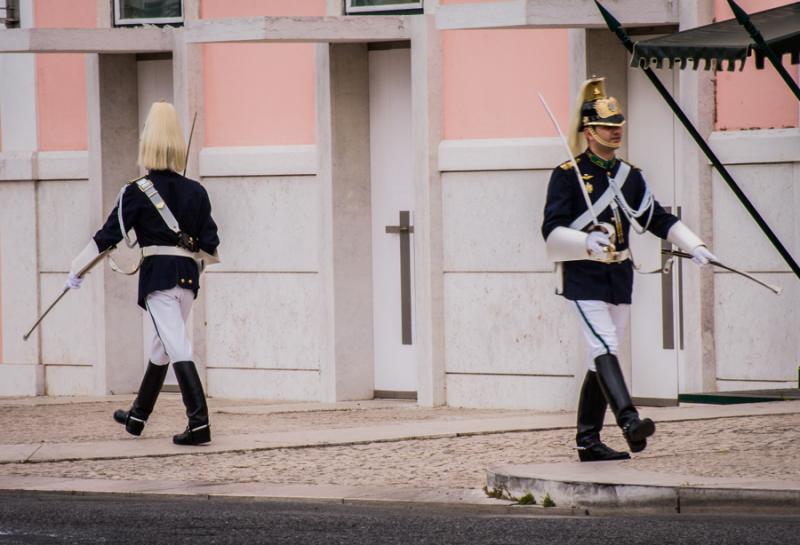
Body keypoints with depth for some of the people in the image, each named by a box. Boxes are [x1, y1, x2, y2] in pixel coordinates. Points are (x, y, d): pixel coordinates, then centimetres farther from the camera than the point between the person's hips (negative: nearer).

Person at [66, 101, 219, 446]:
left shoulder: (137, 192, -5)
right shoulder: (196, 192, 7)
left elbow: (108, 236, -3)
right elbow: (210, 244, 9)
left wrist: (77, 270, 6)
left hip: (158, 274, -5)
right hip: (188, 275, 5)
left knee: (177, 347, -10)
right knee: (161, 345, 18)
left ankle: (199, 422, -19)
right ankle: (138, 416, 33)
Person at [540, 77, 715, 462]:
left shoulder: (629, 176, 13)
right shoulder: (567, 175, -6)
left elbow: (659, 219, 18)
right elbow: (552, 231, -13)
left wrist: (694, 246, 6)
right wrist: (587, 242, -30)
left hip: (620, 277, 7)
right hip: (584, 278, -7)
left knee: (602, 358, 8)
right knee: (604, 348, -20)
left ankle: (588, 441, 12)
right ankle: (629, 421, -36)